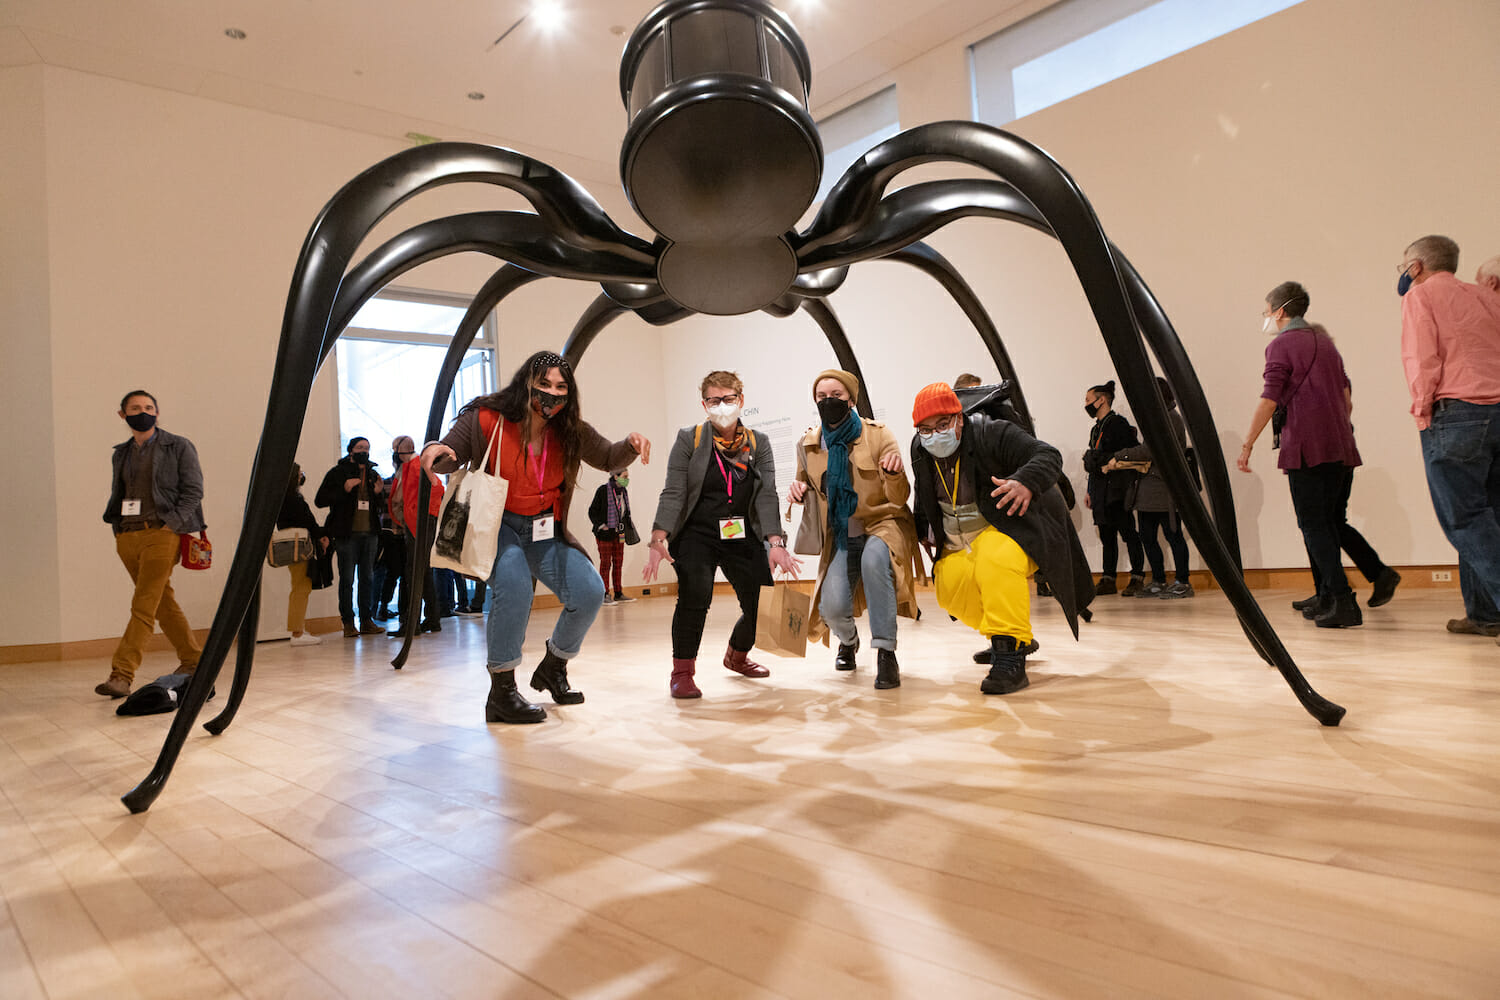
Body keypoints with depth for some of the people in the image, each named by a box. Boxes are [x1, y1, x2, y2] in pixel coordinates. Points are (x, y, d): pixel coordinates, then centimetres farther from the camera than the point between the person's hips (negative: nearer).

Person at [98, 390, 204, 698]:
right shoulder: (121, 454, 18)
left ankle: (122, 674, -15)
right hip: (127, 536, 6)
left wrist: (172, 523, -12)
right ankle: (193, 660, 19)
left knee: (144, 605, -12)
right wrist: (117, 527, 8)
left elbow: (193, 489, -3)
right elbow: (116, 494, 24)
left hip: (161, 534, -6)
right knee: (163, 602, 9)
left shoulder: (178, 447, 3)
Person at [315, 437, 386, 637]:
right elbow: (320, 500, -6)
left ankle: (367, 620, 14)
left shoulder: (373, 474, 15)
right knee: (347, 579, -2)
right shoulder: (338, 473, 0)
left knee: (368, 578, 8)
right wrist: (343, 490, -17)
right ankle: (348, 623, 3)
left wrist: (379, 493, 1)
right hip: (347, 534, -5)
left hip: (370, 533, 5)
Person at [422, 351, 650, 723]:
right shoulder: (486, 419, -13)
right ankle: (501, 693, -18)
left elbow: (608, 459, 8)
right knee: (514, 585, -34)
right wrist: (434, 450, -32)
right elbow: (450, 457, -7)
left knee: (590, 592, -7)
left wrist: (631, 444, -14)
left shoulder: (570, 431, -1)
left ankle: (552, 668, 22)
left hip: (544, 531, 5)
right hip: (497, 525, -5)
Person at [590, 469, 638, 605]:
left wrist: (629, 523, 10)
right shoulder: (603, 490, -12)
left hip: (619, 533, 6)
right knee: (605, 563, -1)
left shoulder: (624, 491, 7)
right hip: (605, 534, -6)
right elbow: (592, 511, -7)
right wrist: (601, 526, -13)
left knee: (618, 563, 9)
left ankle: (618, 593, 16)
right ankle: (605, 595, 5)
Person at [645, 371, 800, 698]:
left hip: (743, 537, 3)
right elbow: (673, 493, -8)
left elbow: (767, 496, -2)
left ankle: (737, 656, 31)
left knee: (762, 605, 0)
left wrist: (775, 543, -15)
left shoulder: (758, 444, 6)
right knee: (695, 596, -26)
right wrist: (658, 541, -20)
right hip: (697, 534, -3)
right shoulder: (689, 440, -2)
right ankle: (682, 672, -9)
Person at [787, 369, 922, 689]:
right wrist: (798, 490, -8)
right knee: (832, 607, -18)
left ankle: (886, 652, -28)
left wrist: (895, 473, -33)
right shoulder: (808, 444, 0)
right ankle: (848, 640, 22)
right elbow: (804, 485, 17)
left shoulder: (878, 436, -8)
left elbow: (899, 499, -11)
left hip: (883, 523, -2)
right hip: (841, 534, 3)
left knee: (874, 558, -39)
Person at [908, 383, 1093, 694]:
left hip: (1006, 528, -7)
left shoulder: (992, 434, -21)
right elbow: (924, 496, 18)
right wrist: (923, 531, 14)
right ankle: (1018, 636, 13)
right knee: (949, 586, -13)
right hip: (958, 544, 7)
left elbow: (1048, 455, -29)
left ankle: (1010, 656, -36)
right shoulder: (920, 449, -2)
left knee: (996, 560, -37)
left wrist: (1026, 482, -48)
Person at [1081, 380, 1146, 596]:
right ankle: (1108, 580, 12)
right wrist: (1090, 491, 18)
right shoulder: (1096, 429, 18)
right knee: (1107, 536, 9)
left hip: (1117, 491, -8)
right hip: (1101, 494, 8)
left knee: (1128, 533, -4)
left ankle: (1138, 578, 1)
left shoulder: (1119, 424, -7)